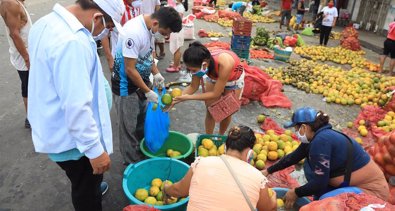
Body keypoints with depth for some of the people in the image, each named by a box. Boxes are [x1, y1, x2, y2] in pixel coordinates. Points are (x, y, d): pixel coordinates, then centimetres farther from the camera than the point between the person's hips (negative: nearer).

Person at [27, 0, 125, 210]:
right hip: (71, 137, -9)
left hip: (53, 127, 9)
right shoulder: (73, 42, -32)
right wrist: (95, 150, -24)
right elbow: (77, 106, -33)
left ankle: (93, 188, 61)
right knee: (87, 193, 16)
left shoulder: (46, 23, 2)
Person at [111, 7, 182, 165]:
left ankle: (143, 152, 39)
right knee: (129, 126, 6)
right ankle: (132, 163, 24)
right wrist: (148, 92, -18)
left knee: (142, 119, 20)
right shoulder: (134, 32, -31)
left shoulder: (149, 26, -4)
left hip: (141, 80, 8)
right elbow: (129, 70, -26)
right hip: (126, 85, -8)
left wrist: (156, 73, 1)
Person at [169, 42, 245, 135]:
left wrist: (188, 97, -38)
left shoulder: (224, 64, -46)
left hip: (234, 79, -3)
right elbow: (193, 87, -17)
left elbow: (215, 94, -36)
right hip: (214, 77, 3)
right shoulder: (200, 63, -32)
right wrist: (177, 97, -32)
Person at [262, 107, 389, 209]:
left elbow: (319, 184, -23)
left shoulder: (321, 140, -26)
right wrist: (268, 171, 19)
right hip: (355, 183, 8)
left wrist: (295, 193, -7)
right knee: (310, 167, 1)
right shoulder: (316, 136, 0)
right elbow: (292, 157, 12)